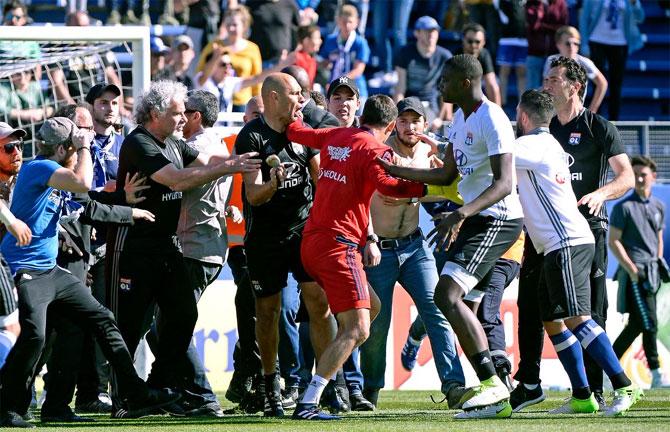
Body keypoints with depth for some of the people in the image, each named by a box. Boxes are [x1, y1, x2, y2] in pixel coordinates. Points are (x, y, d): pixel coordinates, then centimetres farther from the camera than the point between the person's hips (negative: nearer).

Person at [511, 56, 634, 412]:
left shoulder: (598, 128, -2)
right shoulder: (544, 127, 15)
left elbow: (627, 177, -9)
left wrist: (601, 193, -26)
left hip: (586, 227, -6)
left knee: (590, 313, -3)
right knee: (530, 306, 2)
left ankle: (593, 390, 0)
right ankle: (528, 385, 10)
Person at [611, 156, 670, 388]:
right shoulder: (624, 207, -3)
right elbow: (613, 241, -6)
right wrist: (632, 269, -14)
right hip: (634, 272, -7)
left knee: (636, 324, 7)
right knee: (648, 322, -12)